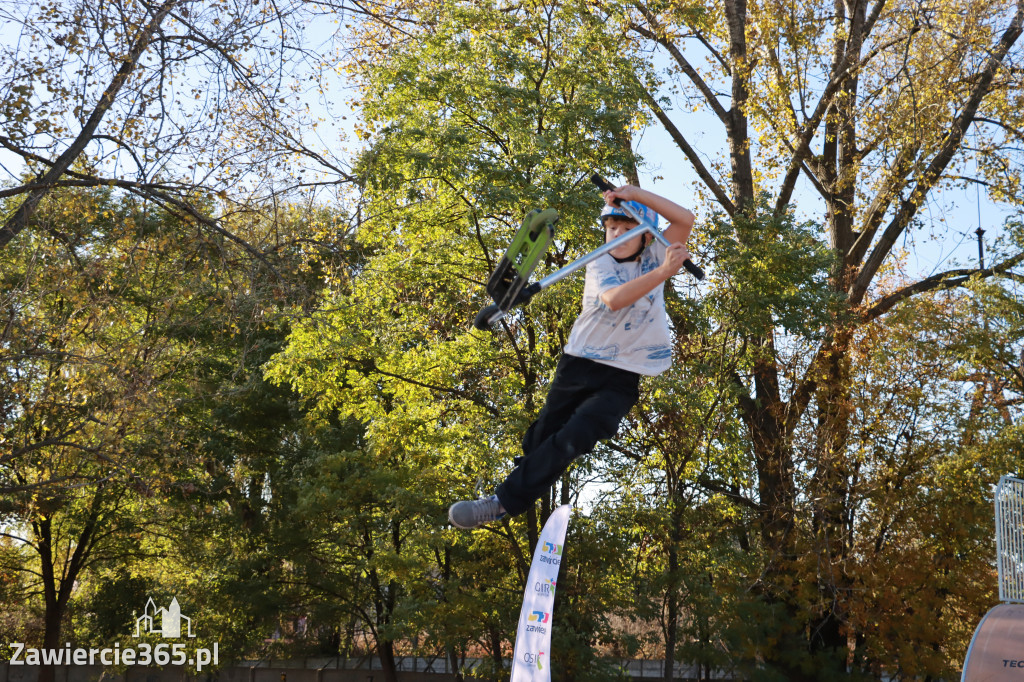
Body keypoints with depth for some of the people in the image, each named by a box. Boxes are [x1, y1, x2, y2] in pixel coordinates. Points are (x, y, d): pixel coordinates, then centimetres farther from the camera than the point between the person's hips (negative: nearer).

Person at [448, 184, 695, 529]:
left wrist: (636, 193, -19)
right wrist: (663, 272, -35)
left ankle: (505, 501, -18)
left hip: (622, 377, -1)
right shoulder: (599, 265, -5)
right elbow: (615, 299, -27)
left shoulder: (654, 255, 2)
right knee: (543, 434, 8)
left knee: (573, 438, -19)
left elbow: (685, 219, -12)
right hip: (579, 361, 1)